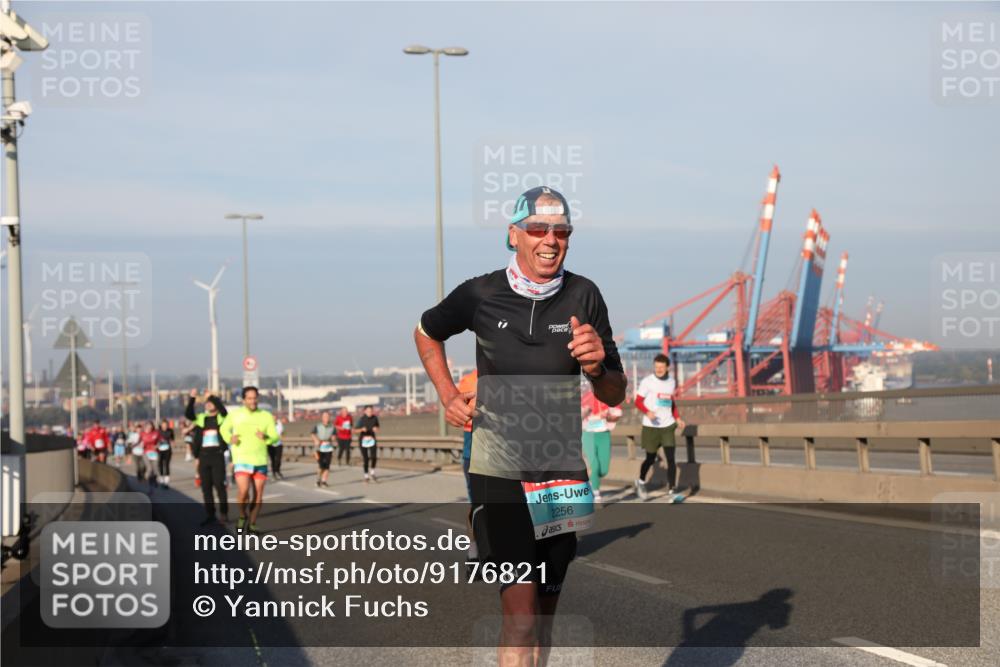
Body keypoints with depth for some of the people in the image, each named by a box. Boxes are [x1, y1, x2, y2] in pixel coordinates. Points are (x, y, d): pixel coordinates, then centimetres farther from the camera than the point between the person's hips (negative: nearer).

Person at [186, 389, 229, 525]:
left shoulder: (222, 417, 4)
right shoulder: (200, 418, 12)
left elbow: (222, 409, -17)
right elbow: (188, 414, -4)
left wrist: (212, 397, -22)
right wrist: (192, 399, -15)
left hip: (217, 455, -4)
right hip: (203, 456, 4)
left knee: (219, 485, -6)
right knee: (206, 487, 5)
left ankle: (224, 513, 1)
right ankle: (210, 515, 11)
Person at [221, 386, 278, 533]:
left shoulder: (266, 416, 2)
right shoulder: (235, 414, 0)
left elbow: (275, 437, 1)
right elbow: (224, 429, 16)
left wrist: (265, 437, -21)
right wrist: (230, 438, -5)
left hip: (260, 461, 2)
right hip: (242, 460, -2)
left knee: (258, 495, 4)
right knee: (243, 491, -19)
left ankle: (252, 524, 21)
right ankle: (242, 516, 9)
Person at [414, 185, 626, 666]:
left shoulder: (584, 297, -2)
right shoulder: (480, 295, -6)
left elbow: (614, 396, 5)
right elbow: (427, 333, 17)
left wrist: (595, 368, -16)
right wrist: (448, 396, 6)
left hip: (562, 476, 3)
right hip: (498, 475, -3)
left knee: (544, 615, 13)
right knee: (520, 612, -16)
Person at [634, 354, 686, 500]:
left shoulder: (671, 382, 8)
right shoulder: (647, 382, -7)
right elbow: (638, 402, -6)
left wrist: (677, 418, 8)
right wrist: (648, 412, -24)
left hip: (667, 426, 3)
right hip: (651, 426, -3)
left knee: (671, 458, -8)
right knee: (651, 458, 7)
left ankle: (672, 489, -5)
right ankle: (641, 481, 34)